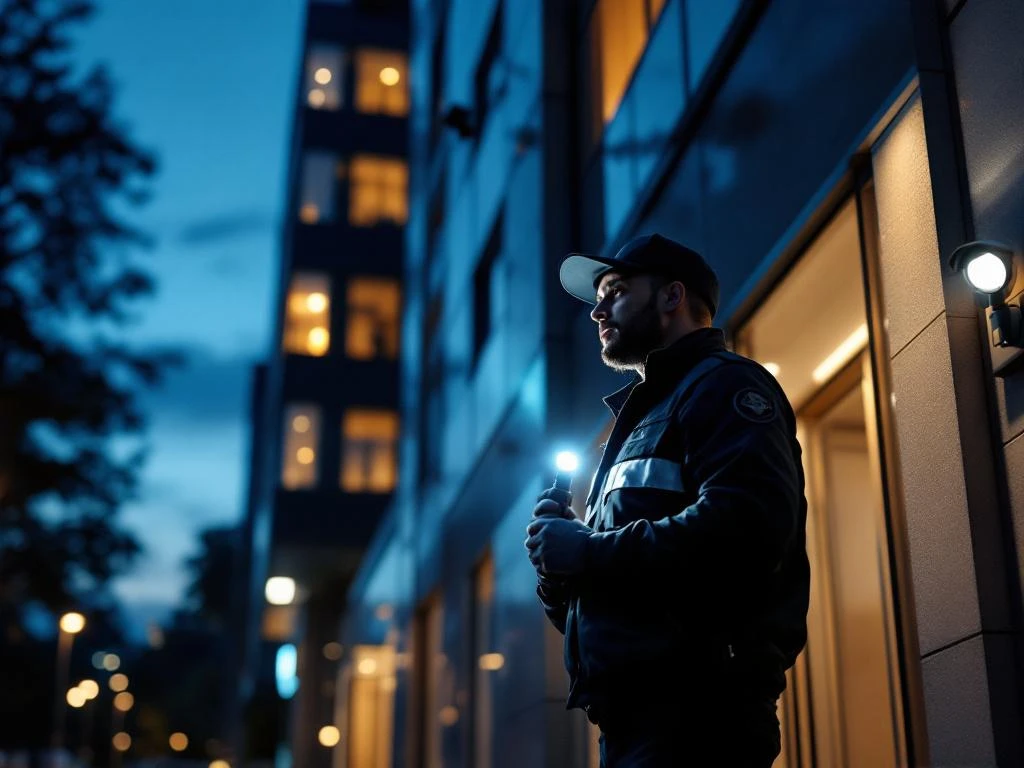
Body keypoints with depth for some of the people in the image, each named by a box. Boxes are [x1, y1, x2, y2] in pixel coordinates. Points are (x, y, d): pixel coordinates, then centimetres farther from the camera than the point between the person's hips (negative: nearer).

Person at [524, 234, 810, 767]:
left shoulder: (724, 384, -1)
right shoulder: (643, 415, 25)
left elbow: (744, 525, -22)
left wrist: (587, 551, -13)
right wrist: (558, 556, 1)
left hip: (694, 709, -9)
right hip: (634, 713, 9)